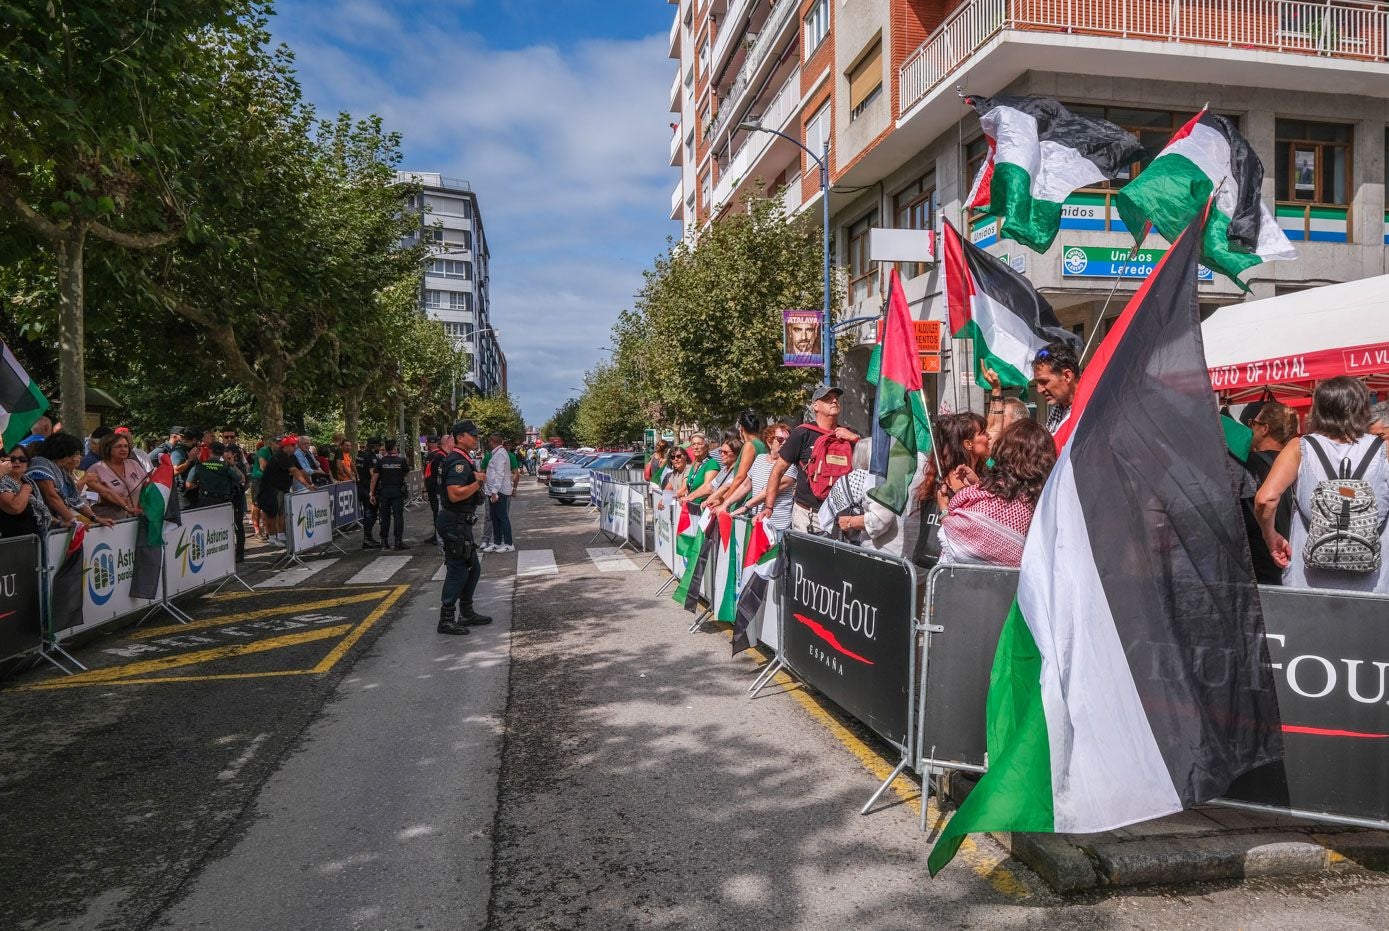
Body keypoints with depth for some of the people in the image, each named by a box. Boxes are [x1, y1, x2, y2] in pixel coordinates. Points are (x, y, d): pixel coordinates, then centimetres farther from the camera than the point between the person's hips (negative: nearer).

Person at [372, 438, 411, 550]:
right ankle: (398, 541, -2)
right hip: (398, 491, -2)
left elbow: (374, 479, -2)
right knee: (398, 516, 0)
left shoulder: (380, 461, -2)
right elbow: (407, 470, 14)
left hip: (384, 491, 2)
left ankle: (384, 541, 18)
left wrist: (372, 494, 4)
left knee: (385, 516, 11)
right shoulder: (401, 460, -5)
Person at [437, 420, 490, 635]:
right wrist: (478, 482, -20)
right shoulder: (458, 462, -19)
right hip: (455, 523, -11)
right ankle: (446, 620, 1)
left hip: (460, 522, 11)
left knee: (473, 567, 16)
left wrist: (477, 480, 11)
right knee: (458, 571, -5)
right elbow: (455, 494, -31)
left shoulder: (463, 460, 15)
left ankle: (467, 613, 27)